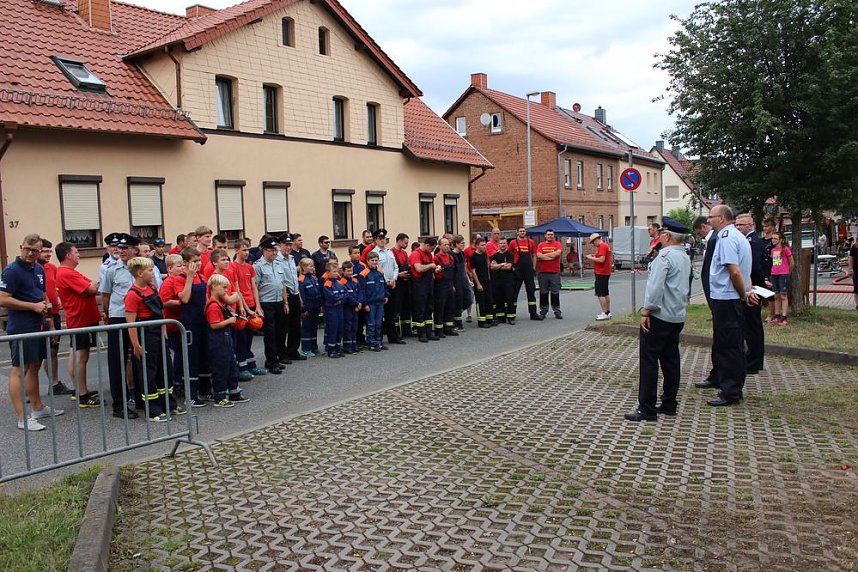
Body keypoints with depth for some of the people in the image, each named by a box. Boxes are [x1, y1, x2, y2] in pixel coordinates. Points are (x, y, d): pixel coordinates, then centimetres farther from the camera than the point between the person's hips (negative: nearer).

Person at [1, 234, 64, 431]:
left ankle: (38, 408, 28)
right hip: (21, 328, -8)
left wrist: (50, 322, 17)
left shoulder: (39, 269, 12)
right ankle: (22, 418, -2)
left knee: (34, 367, 17)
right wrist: (33, 306, -16)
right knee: (19, 370, -4)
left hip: (38, 326, 8)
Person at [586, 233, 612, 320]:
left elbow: (601, 260, -24)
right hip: (606, 273, 11)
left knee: (600, 294, -8)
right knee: (606, 293, 16)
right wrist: (594, 257, 12)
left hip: (601, 273, -11)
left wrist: (591, 258, -13)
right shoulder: (605, 245, 17)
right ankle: (608, 312, 22)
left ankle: (605, 313, -9)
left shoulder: (602, 246, -16)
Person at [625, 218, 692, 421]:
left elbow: (655, 286, -21)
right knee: (670, 360, 13)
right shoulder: (685, 258, 13)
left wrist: (646, 312, -18)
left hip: (659, 315, -9)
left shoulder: (665, 255, -16)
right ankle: (669, 405, 19)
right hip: (678, 316, 9)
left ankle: (647, 409, -3)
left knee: (649, 361, -5)